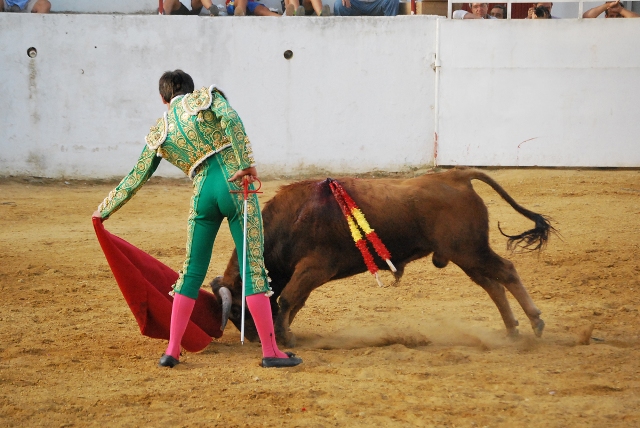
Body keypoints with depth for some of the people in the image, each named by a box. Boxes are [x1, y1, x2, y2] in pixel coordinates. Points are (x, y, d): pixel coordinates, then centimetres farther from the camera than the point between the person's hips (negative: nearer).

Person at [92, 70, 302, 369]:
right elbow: (230, 119, -11)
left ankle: (172, 350, 12)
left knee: (192, 271, 13)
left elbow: (135, 178, 20)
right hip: (234, 184, -2)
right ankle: (270, 350, -3)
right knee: (253, 267, -2)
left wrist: (105, 209, 33)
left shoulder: (158, 133, 16)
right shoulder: (206, 97, 10)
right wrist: (246, 162, -16)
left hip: (202, 193, 2)